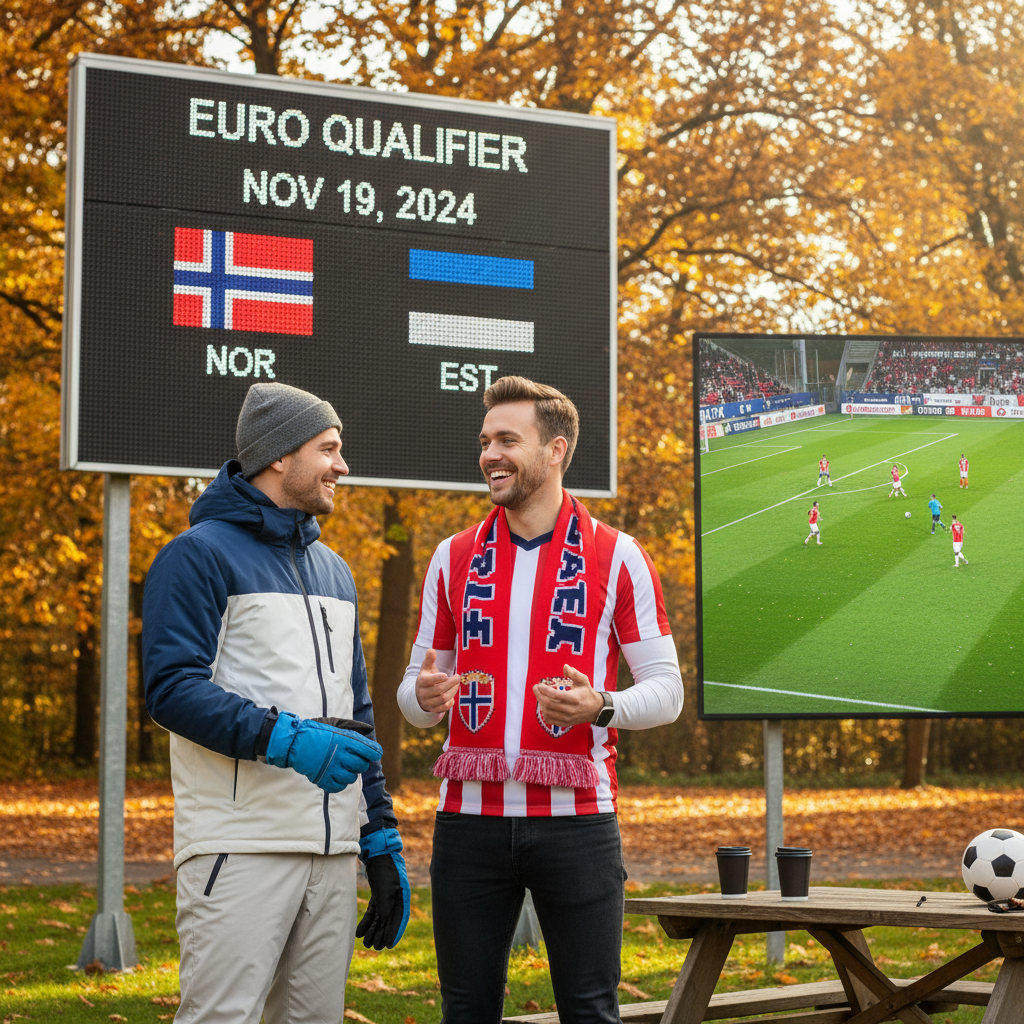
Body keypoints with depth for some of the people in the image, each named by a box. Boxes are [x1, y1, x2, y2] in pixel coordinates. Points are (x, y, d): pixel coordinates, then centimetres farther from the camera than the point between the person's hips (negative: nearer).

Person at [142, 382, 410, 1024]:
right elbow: (172, 687, -14)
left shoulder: (333, 571, 22)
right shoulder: (201, 554, -2)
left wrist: (382, 840, 17)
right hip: (241, 850, -7)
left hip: (334, 852, 7)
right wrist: (285, 738, -25)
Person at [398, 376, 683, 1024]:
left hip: (576, 820, -3)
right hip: (470, 819, 3)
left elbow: (666, 689, 2)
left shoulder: (617, 558, 2)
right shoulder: (454, 558, 11)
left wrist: (600, 706, -19)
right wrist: (424, 694, -11)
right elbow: (415, 690, 14)